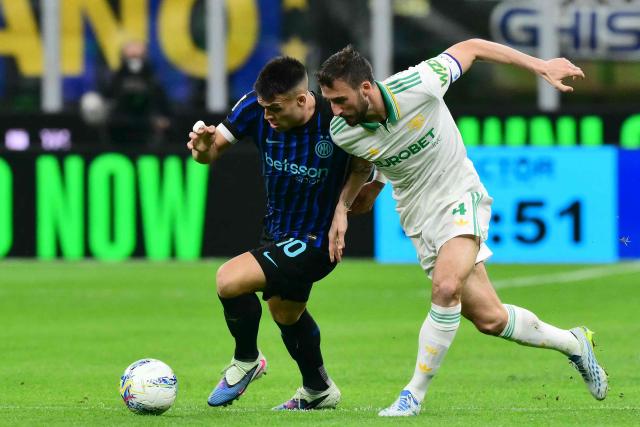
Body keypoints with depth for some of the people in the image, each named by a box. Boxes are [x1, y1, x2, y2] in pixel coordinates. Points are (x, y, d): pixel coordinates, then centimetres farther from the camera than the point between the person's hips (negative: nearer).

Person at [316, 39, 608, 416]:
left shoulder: (417, 86, -26)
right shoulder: (343, 133, -13)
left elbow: (471, 48, -9)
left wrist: (541, 67, -6)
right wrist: (341, 209, -3)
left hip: (461, 199, -3)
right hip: (420, 220, 3)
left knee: (446, 286, -30)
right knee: (489, 318, 0)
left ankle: (415, 394, -17)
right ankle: (572, 343, 27)